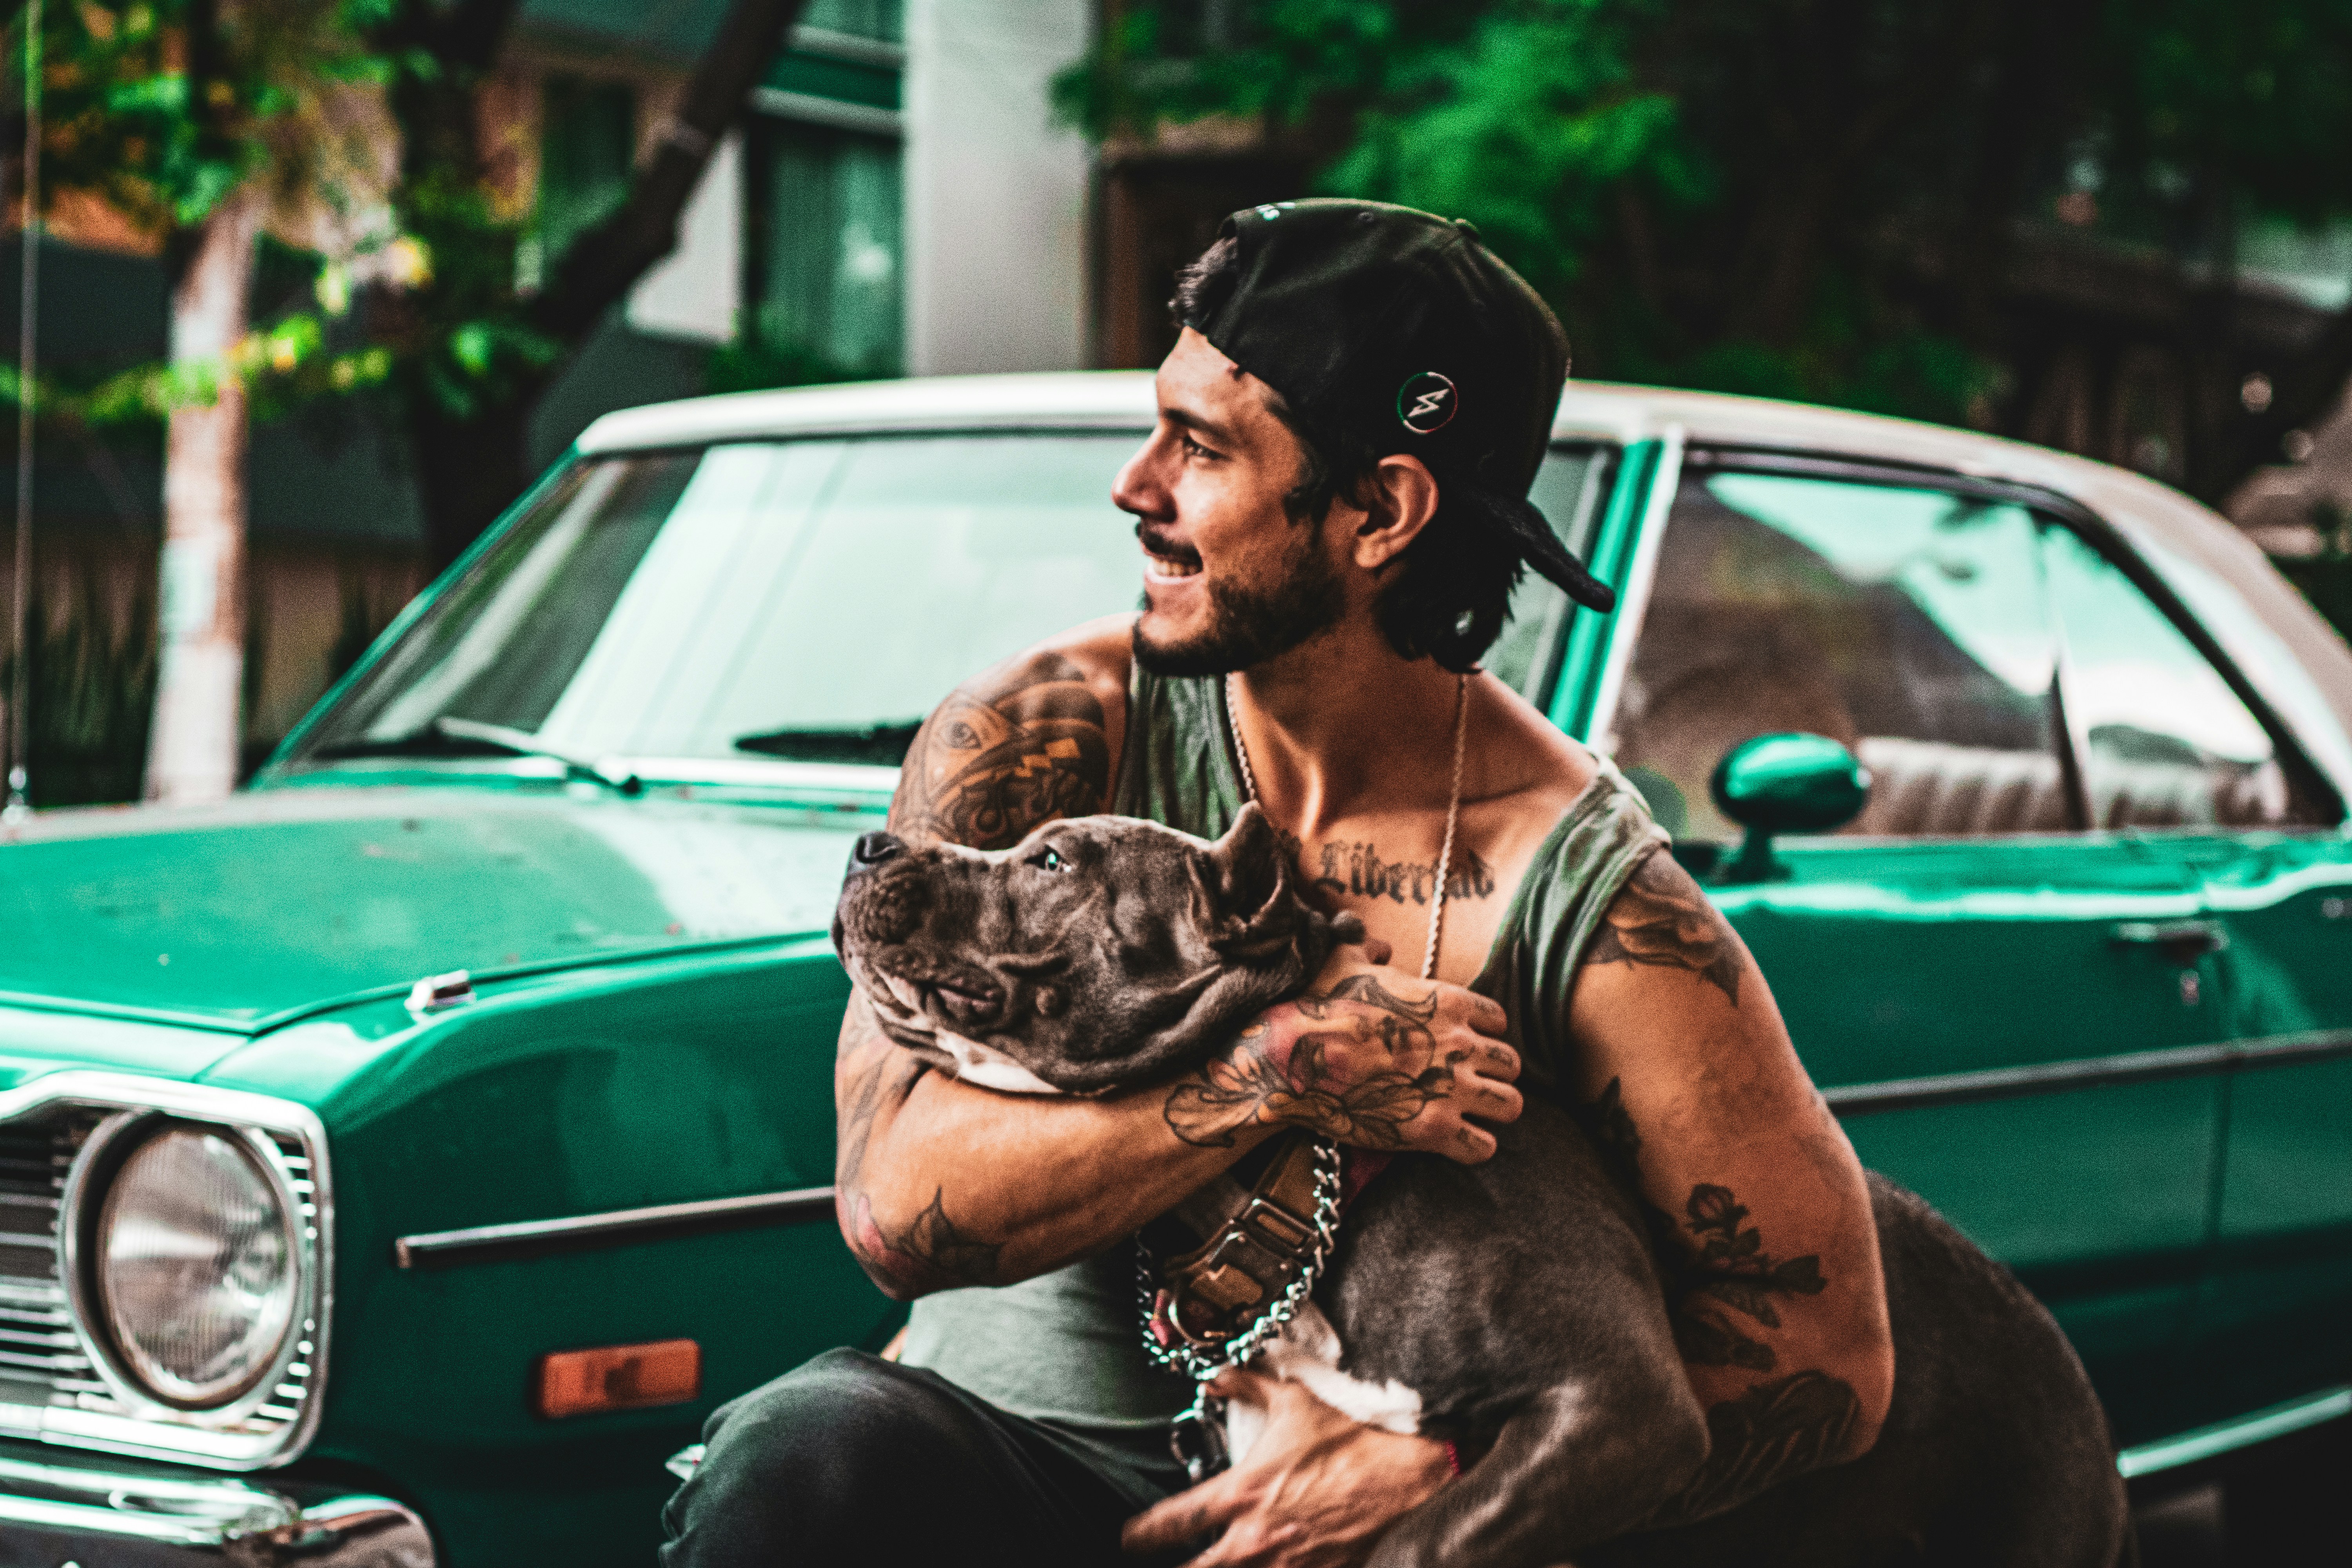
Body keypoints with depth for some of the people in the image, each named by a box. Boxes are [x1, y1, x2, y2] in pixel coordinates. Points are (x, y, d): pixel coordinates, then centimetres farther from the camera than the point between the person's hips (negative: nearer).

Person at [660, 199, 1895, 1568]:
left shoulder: (1579, 879, -10)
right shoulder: (1044, 735, -5)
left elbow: (1832, 1352, -10)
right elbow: (898, 1202, -16)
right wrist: (1286, 1078, -26)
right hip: (1001, 1444, 1)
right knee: (807, 1453, -31)